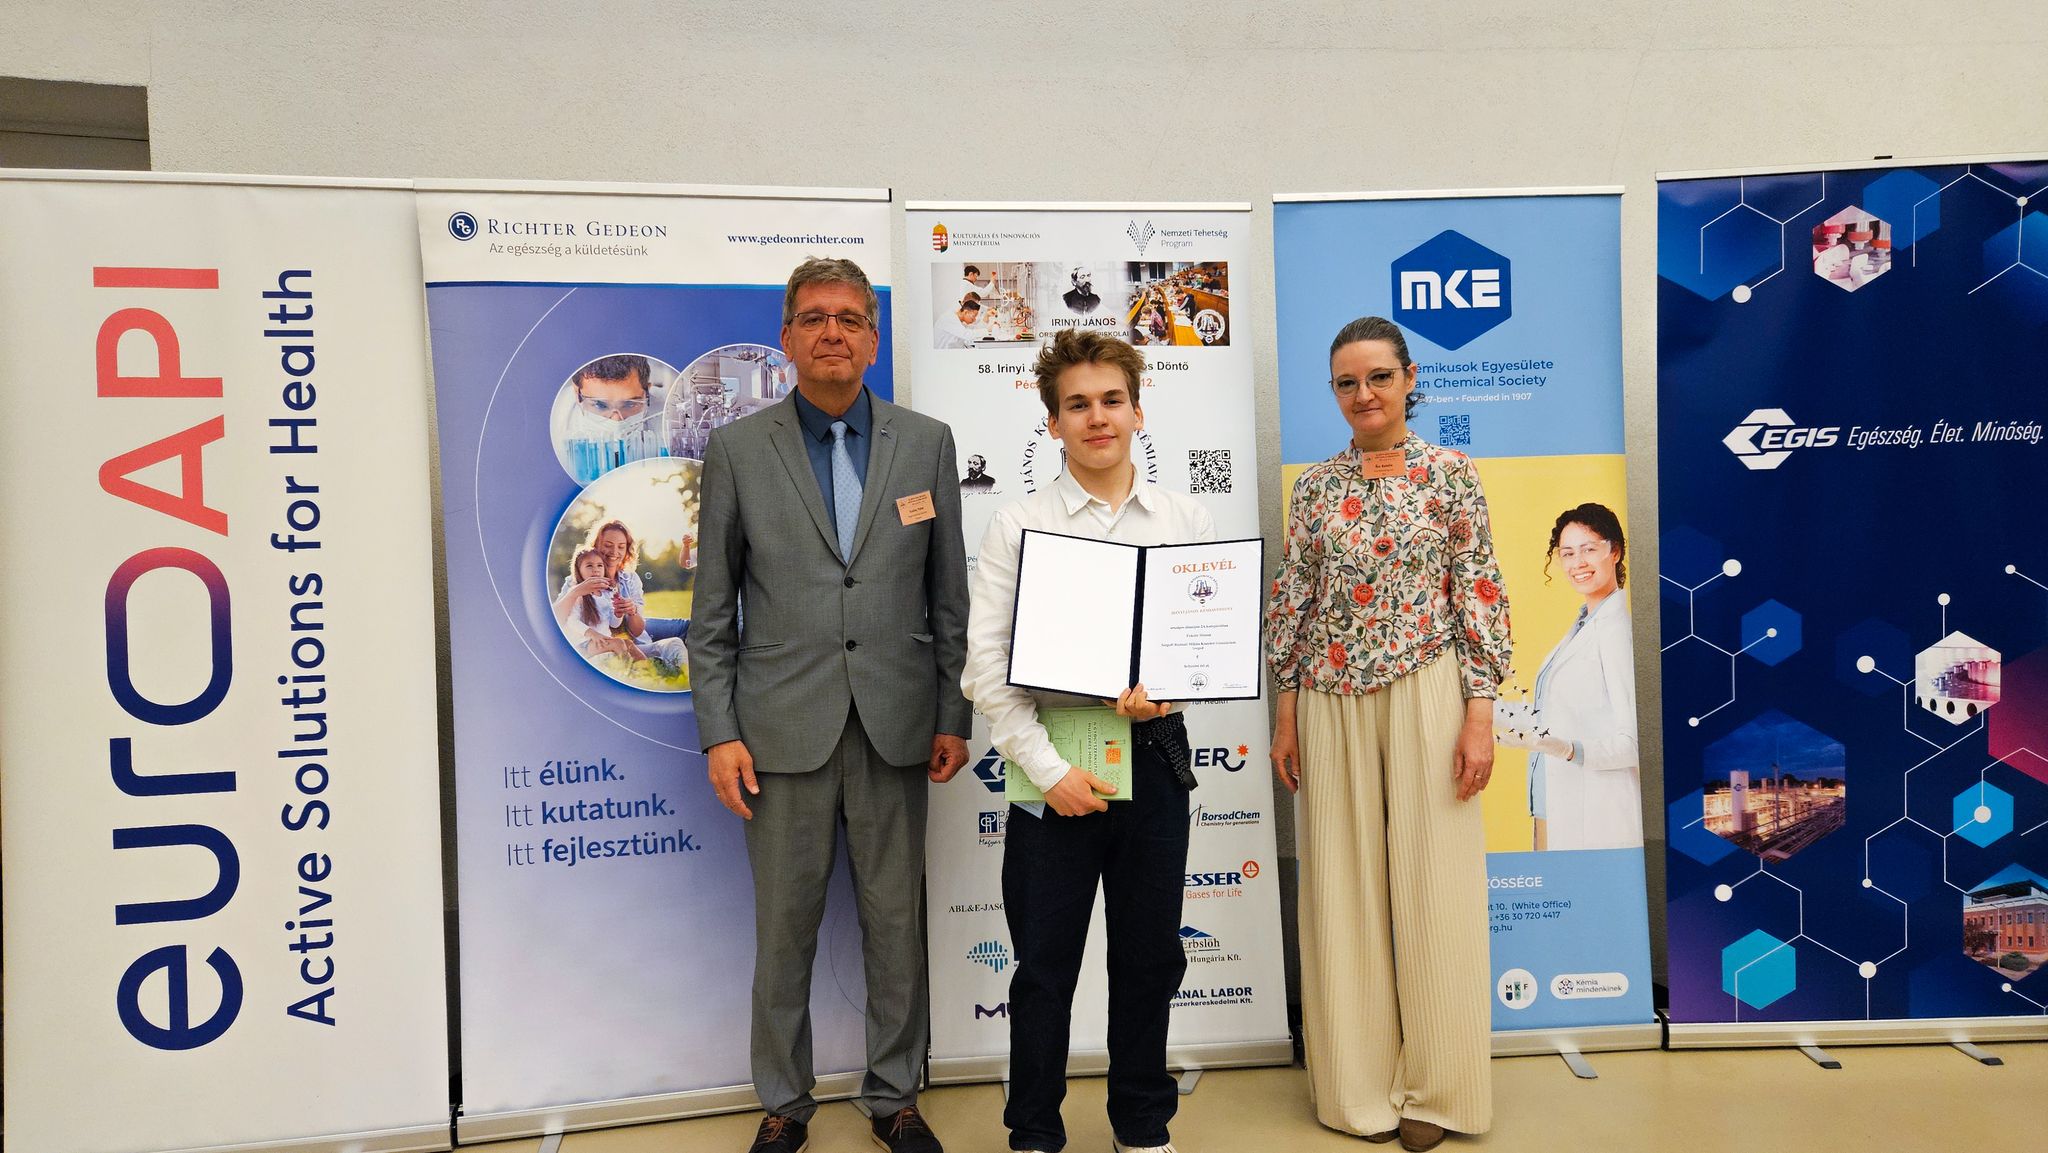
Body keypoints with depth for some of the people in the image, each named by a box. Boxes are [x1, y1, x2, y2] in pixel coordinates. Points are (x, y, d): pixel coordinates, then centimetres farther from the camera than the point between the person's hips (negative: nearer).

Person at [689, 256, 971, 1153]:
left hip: (896, 726, 1)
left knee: (896, 923, 11)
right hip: (784, 730, -1)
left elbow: (949, 596, 6)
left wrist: (954, 715, 2)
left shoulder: (926, 443, 5)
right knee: (784, 929, 9)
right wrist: (718, 732, -4)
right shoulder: (736, 451, 2)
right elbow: (712, 612, 2)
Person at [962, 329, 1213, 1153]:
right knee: (1046, 966, 8)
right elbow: (985, 665, -7)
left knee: (1149, 958, 14)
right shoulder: (1018, 525, -2)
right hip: (1055, 762, -2)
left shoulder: (1187, 522, 4)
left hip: (1152, 752, 2)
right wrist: (1048, 769, -13)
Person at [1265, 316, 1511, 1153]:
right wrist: (1286, 716, 5)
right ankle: (1362, 1083, 23)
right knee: (1344, 889, 8)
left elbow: (1479, 596, -3)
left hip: (1426, 697, -2)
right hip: (1332, 703, 3)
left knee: (1431, 882, 3)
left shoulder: (1450, 474, 0)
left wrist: (1479, 715, -9)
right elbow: (1291, 604, 8)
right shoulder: (1314, 487, 7)